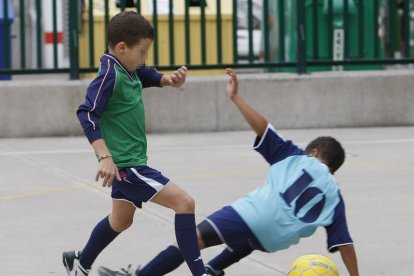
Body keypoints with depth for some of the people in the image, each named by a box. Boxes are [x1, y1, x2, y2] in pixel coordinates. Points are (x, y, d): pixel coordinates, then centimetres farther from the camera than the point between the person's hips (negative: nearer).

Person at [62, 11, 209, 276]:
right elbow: (87, 114, -27)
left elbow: (149, 76, 28)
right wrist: (105, 157, -35)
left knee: (122, 219, 28)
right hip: (125, 163, -11)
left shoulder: (129, 70, 7)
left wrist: (170, 80, 4)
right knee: (184, 202, -17)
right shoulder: (110, 75, -19)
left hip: (131, 161, 11)